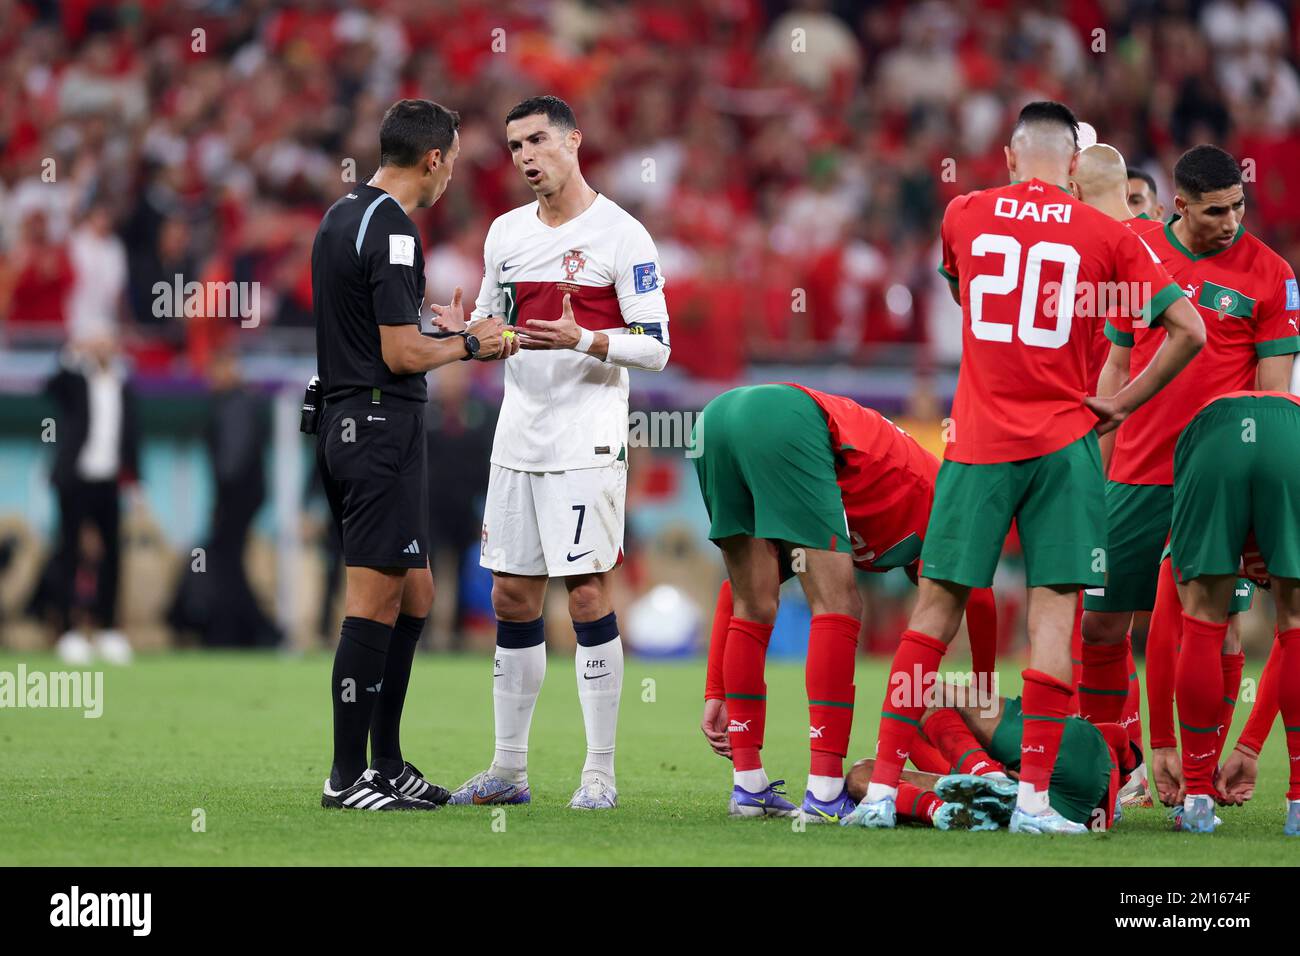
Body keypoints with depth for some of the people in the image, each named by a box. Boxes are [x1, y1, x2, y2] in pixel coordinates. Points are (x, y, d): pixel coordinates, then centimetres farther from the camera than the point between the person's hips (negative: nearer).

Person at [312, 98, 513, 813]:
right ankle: (347, 777, -5)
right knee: (374, 601, -7)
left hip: (342, 424, 10)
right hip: (384, 426, -10)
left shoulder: (341, 216, 14)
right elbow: (401, 354, -19)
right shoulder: (391, 231, -15)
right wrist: (469, 344, -3)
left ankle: (386, 764, 16)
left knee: (413, 594, 14)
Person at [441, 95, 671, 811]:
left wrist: (582, 340, -24)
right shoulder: (506, 233, 12)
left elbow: (655, 347, -8)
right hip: (518, 439, 6)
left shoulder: (620, 236, -7)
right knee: (512, 597, 7)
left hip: (586, 440, -6)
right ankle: (509, 769, 13)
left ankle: (600, 771, -2)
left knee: (587, 593, -7)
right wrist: (463, 334, -2)